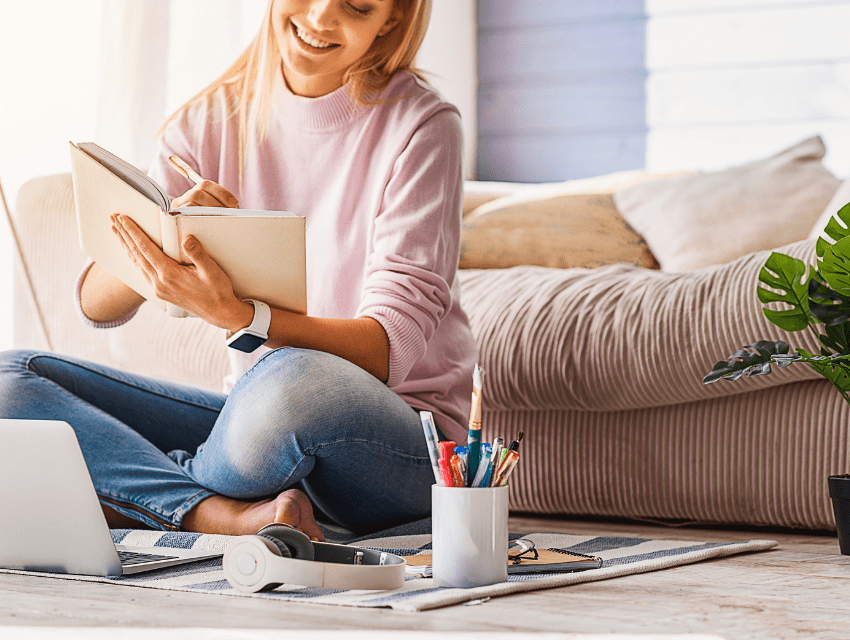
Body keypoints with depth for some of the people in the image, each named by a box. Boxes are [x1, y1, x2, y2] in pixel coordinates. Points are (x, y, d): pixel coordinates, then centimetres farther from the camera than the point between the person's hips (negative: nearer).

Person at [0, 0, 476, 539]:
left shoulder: (421, 126, -10)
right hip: (260, 415, 5)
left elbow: (389, 350, -19)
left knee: (292, 381, -40)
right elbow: (94, 304, -3)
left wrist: (235, 315, -35)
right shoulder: (213, 120, 3)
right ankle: (229, 515, -26)